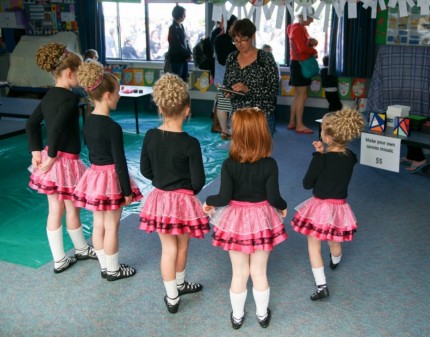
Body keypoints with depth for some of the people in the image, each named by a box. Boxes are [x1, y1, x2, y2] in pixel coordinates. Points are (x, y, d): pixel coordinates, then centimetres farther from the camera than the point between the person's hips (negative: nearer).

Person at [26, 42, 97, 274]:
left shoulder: (49, 95, 8)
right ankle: (81, 249, 33)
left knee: (55, 210, 14)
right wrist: (52, 156, -20)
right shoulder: (70, 98, -18)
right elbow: (57, 128, -29)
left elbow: (31, 124, 12)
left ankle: (59, 260, 25)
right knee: (71, 209, 12)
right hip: (66, 161, -8)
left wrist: (37, 151, 8)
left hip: (52, 159, 8)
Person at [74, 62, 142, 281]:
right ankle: (113, 270, 20)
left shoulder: (88, 122, 2)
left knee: (98, 224, 15)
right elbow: (119, 162, -19)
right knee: (111, 226, 6)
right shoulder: (113, 127, -21)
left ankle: (105, 267, 29)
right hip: (110, 177, -8)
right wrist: (127, 190, -11)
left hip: (94, 174, 8)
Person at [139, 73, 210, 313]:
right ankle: (179, 284, 42)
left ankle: (173, 296, 26)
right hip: (183, 200, -3)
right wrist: (189, 191, 5)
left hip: (159, 198, 3)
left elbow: (145, 170, 2)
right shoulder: (190, 143, -20)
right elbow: (198, 181, -16)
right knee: (182, 246, 20)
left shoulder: (150, 137, -8)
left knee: (168, 248, 14)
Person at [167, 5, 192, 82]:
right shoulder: (173, 28, -15)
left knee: (184, 79, 11)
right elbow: (178, 45, -19)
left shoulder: (181, 26, 11)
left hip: (184, 58, 8)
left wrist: (189, 53, 0)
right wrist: (187, 55, -12)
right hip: (176, 58, -8)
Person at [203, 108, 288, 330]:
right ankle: (262, 315, 36)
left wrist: (209, 202, 5)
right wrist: (283, 207, 9)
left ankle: (237, 317, 34)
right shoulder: (270, 164, -16)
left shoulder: (229, 165, -18)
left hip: (236, 221, 0)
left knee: (239, 273, 16)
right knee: (259, 273, 18)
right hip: (261, 220, 1)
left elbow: (224, 198, -16)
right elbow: (273, 198, -13)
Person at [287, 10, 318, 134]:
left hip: (301, 64, 10)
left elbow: (305, 44, 20)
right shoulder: (297, 28, -14)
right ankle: (299, 125, -6)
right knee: (302, 96, -9)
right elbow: (303, 48, -23)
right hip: (299, 64, -10)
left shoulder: (301, 28, 17)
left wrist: (312, 42, -2)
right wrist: (314, 51, -7)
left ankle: (292, 123, 16)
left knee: (298, 95, 12)